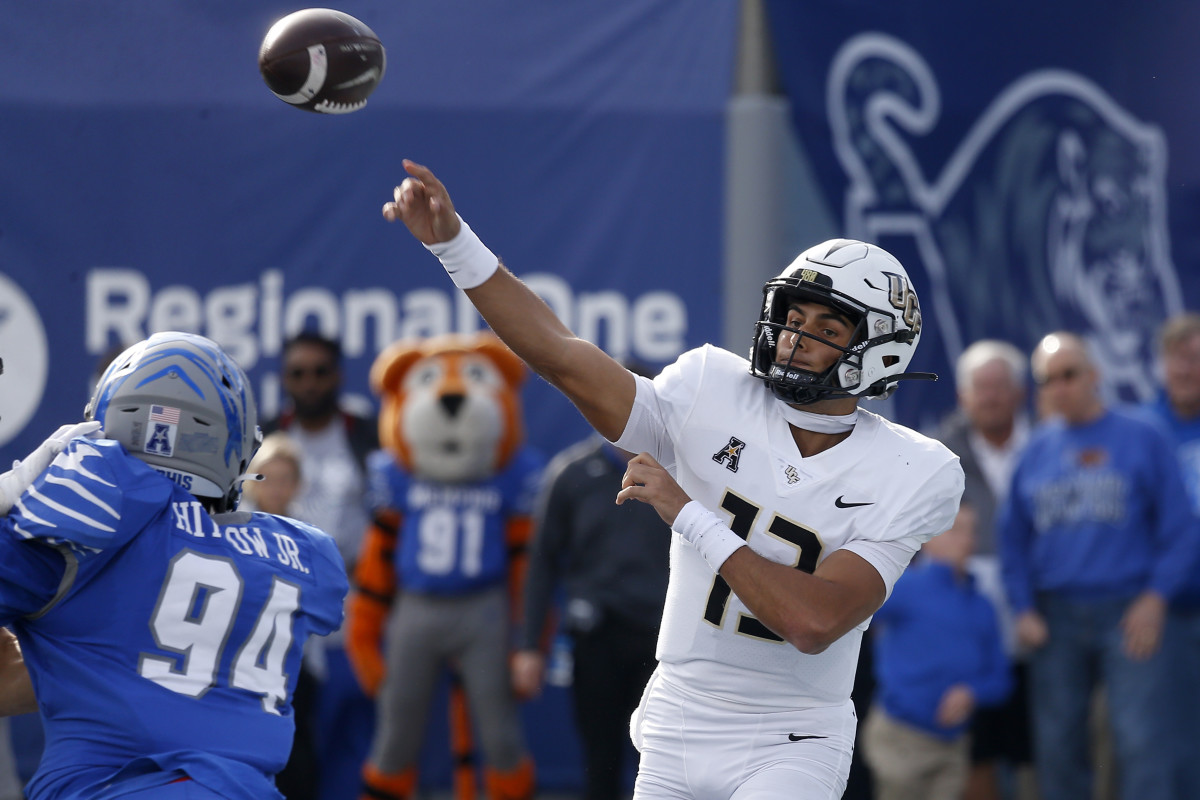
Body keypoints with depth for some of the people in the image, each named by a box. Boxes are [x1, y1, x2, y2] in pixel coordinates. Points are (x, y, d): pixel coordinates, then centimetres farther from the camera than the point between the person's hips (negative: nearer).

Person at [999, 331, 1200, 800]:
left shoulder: (1144, 441, 0)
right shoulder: (1036, 451, 9)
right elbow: (1014, 537, 12)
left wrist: (1155, 598, -11)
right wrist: (1023, 610, 2)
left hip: (1128, 615, -3)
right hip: (1055, 617, 3)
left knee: (1140, 739, -10)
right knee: (1057, 744, 6)